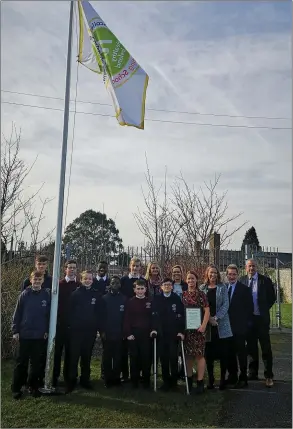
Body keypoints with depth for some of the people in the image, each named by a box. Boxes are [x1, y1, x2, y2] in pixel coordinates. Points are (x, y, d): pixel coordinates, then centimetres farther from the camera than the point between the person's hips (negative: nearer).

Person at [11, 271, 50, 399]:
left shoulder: (46, 295, -1)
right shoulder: (25, 294, -4)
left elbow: (49, 315, 5)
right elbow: (17, 314, -2)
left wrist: (47, 331, 1)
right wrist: (15, 330, -4)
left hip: (40, 336, 1)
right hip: (25, 335, -1)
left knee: (37, 363, 9)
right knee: (21, 362, 7)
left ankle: (34, 386, 23)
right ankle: (16, 388, 19)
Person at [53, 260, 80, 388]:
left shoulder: (80, 286, 3)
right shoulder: (59, 285, -2)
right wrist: (55, 319, -9)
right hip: (61, 323, -2)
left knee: (70, 351, 11)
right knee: (58, 350, 5)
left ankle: (68, 376, 23)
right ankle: (54, 376, 16)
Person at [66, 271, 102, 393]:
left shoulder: (97, 295, 4)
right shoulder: (75, 294, -2)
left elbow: (99, 313, 5)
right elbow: (70, 311, -2)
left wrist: (98, 327, 0)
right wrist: (71, 325, -9)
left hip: (90, 330, 2)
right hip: (76, 330, -2)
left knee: (87, 356, 12)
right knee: (74, 356, 2)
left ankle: (85, 379, 25)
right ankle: (71, 381, 13)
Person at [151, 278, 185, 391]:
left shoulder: (176, 298, 0)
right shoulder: (157, 299, 5)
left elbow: (181, 315, -3)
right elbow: (154, 315, 4)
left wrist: (181, 331, -8)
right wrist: (154, 328, -5)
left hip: (174, 333, -2)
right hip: (161, 332, 2)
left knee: (173, 357, -1)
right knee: (163, 358, 5)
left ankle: (174, 381, 14)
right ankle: (166, 381, 17)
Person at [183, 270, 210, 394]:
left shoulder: (201, 294, -3)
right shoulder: (183, 294, 8)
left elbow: (207, 311, -6)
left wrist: (203, 325, -15)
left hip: (198, 328, -4)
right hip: (186, 328, 4)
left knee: (199, 354, -3)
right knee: (188, 355, 9)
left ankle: (200, 382, 4)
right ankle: (189, 380, 20)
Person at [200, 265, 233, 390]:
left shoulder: (222, 287, 4)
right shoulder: (202, 288, 6)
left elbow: (225, 304, -4)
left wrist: (216, 318, -14)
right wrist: (209, 318, -10)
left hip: (221, 324, -1)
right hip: (207, 324, 1)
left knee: (223, 353, 1)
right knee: (209, 354, 3)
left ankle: (223, 379, 13)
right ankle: (210, 379, 15)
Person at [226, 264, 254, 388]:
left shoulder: (244, 289, -6)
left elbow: (249, 307, -6)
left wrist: (247, 322, -8)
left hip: (239, 326, -4)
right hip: (227, 326, 4)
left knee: (241, 352, 4)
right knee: (230, 352, 12)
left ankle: (243, 378, 15)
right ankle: (232, 375, 26)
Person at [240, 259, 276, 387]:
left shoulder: (265, 280, -4)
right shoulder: (242, 281, 1)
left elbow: (272, 297, 2)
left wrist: (264, 310, 0)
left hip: (261, 318, -2)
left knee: (266, 347, 3)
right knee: (251, 347, 13)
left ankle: (268, 376, 12)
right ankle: (252, 373, 25)